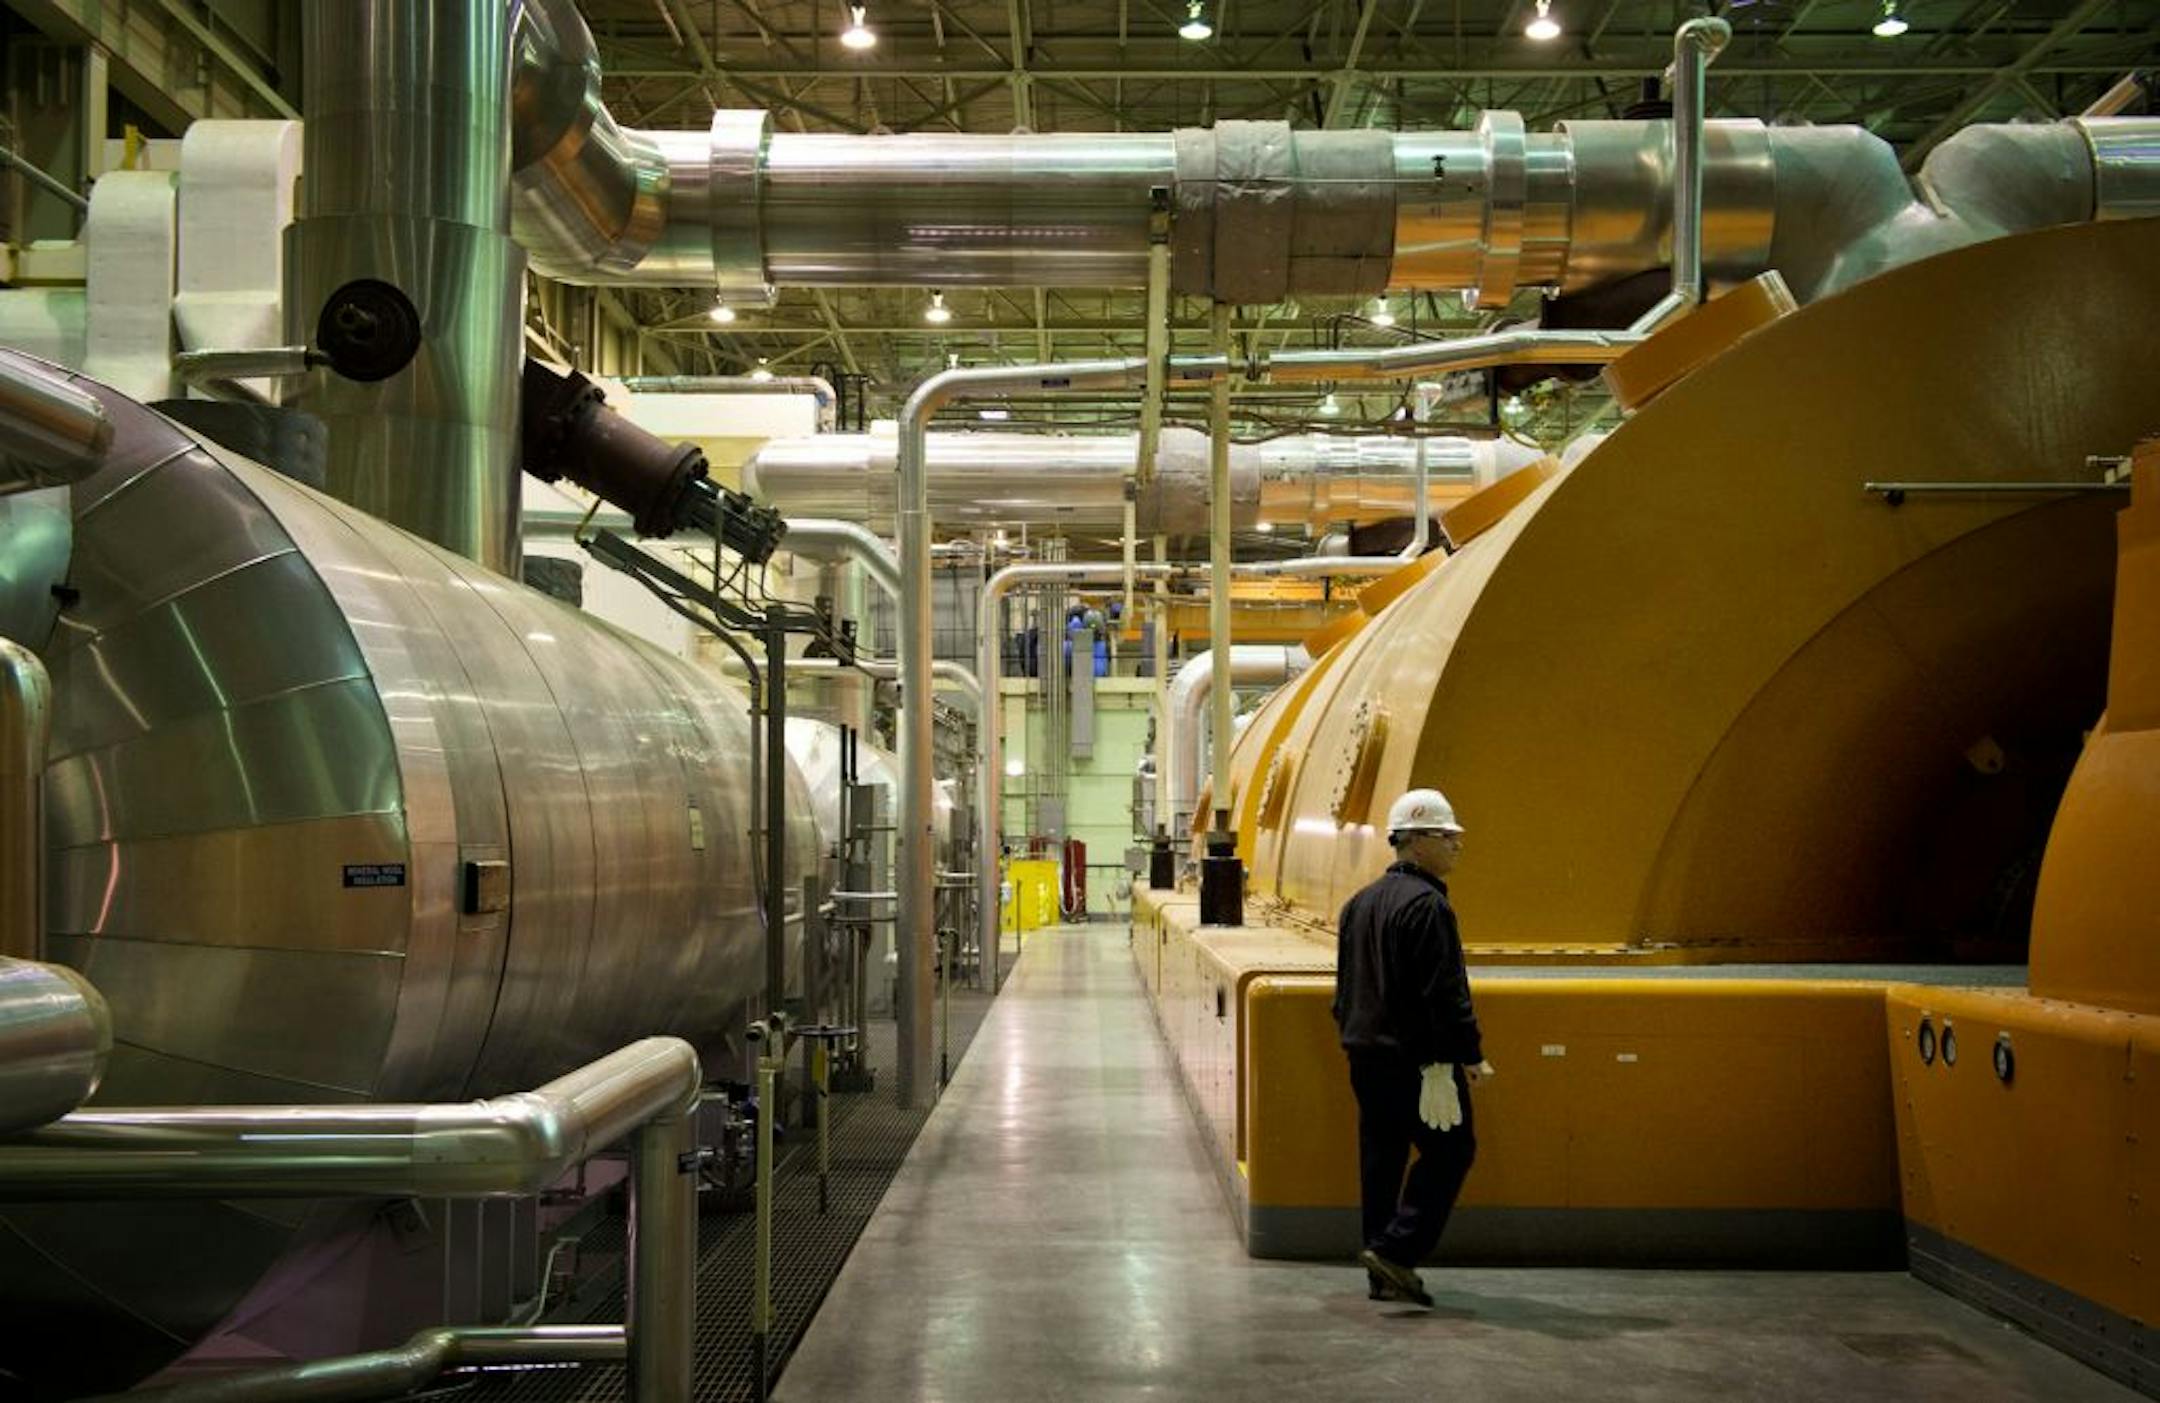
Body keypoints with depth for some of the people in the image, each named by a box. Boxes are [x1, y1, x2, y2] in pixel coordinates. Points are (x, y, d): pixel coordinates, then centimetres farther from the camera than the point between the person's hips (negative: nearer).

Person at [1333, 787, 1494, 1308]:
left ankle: (1384, 1271, 16)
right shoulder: (1426, 904, -15)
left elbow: (1344, 986, 19)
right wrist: (1471, 1054, -13)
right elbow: (1445, 991, -18)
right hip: (1417, 1056, -9)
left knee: (1381, 1157, 12)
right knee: (1450, 1149, 1)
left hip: (1365, 1054, 9)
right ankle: (1396, 1250, -6)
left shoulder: (1360, 903, 14)